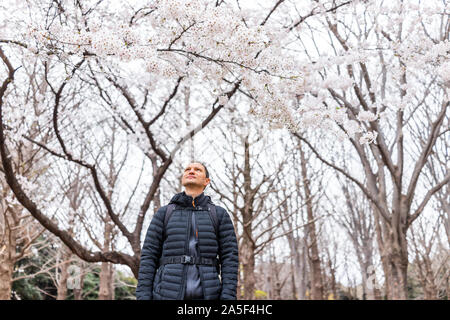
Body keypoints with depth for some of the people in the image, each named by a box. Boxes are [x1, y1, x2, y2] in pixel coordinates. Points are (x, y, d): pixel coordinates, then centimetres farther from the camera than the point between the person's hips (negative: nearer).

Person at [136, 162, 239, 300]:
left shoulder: (220, 215, 10)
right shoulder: (164, 213, 10)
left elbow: (229, 258, 3)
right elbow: (149, 257, 5)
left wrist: (228, 302, -9)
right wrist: (143, 299, -5)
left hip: (204, 299, 0)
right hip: (169, 297, 0)